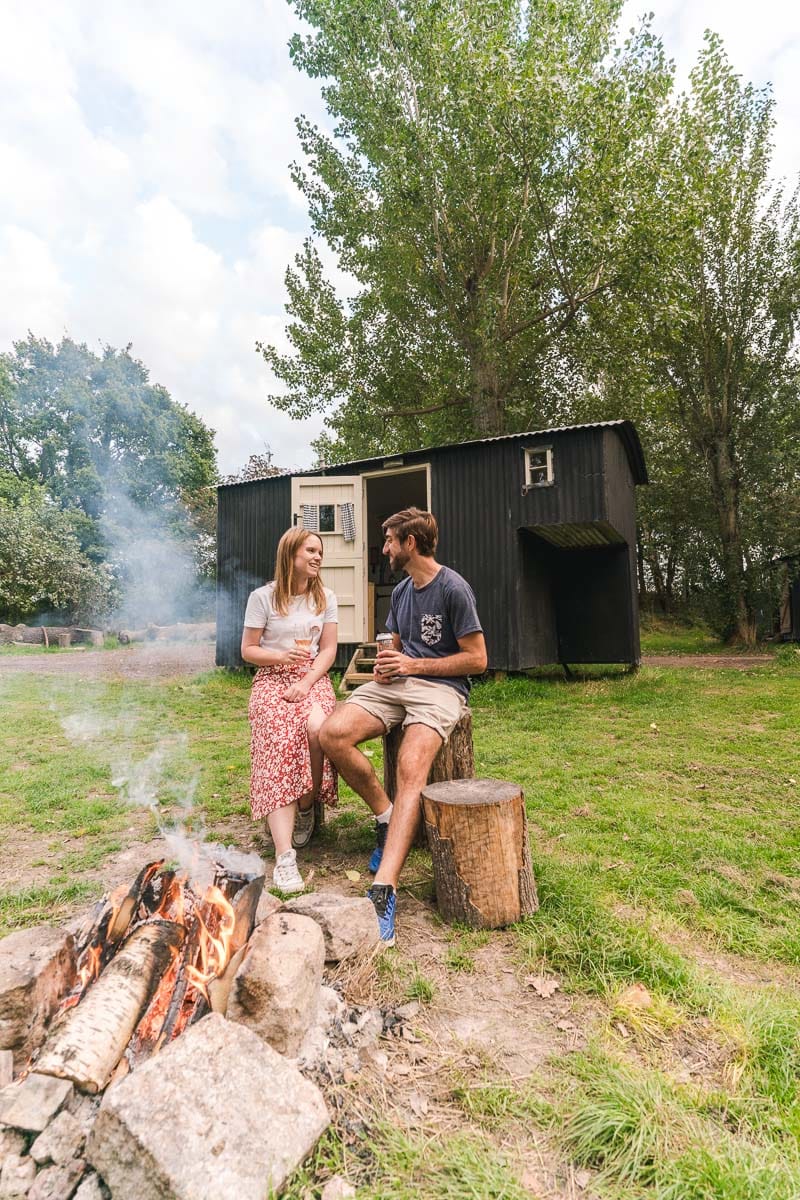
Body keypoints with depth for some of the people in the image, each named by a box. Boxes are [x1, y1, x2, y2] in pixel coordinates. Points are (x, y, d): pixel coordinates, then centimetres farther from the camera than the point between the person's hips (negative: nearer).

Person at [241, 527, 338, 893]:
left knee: (318, 728, -33)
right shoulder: (263, 597, 2)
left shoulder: (325, 598, 9)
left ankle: (306, 808, -5)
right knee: (279, 746, -29)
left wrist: (306, 682, -10)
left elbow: (328, 650, 6)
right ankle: (285, 856, -34)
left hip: (312, 678, 2)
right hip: (271, 679, -2)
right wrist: (281, 657, -14)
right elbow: (248, 650, 4)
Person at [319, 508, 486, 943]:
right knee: (332, 734, -18)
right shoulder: (400, 591, 18)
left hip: (440, 688, -7)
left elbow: (477, 659, -8)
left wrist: (415, 664, -10)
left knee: (410, 772, -29)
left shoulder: (453, 589, -7)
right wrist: (386, 663, 5)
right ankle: (385, 816, -1)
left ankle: (383, 891, -35)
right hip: (396, 684, 7)